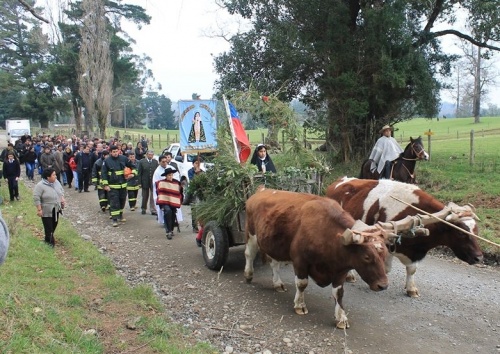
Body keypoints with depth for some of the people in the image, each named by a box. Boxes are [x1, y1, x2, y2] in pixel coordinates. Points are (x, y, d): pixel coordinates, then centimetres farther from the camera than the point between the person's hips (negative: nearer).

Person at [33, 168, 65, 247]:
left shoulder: (56, 182, 0)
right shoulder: (40, 185, -21)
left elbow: (61, 190, 14)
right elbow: (36, 198, -20)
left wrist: (62, 199, -1)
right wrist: (39, 209, -20)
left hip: (56, 209, 7)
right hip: (46, 211, -7)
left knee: (54, 225, 16)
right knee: (48, 226, 0)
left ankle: (50, 237, 34)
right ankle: (50, 240, 12)